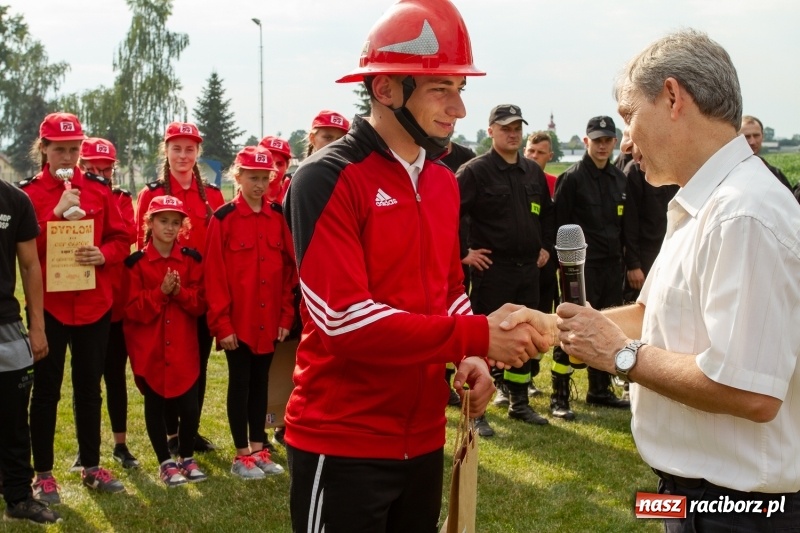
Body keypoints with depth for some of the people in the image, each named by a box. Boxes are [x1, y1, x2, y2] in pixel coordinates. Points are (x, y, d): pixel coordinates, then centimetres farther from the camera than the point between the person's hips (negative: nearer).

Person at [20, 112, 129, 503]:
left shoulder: (99, 189, 5)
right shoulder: (28, 193, -3)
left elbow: (121, 239, 6)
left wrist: (103, 255, -15)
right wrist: (57, 213, -20)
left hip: (94, 304, 3)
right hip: (48, 305, -3)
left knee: (90, 387, 12)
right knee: (46, 390, 5)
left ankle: (91, 467, 25)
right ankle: (43, 474, 16)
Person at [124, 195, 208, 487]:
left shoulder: (191, 259, 4)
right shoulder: (136, 262, -4)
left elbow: (200, 303, 1)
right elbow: (132, 310, -8)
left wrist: (180, 292, -16)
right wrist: (160, 292, -19)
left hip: (183, 348, 1)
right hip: (149, 349, -1)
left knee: (190, 406, -3)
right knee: (155, 405, 7)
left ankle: (187, 457, 18)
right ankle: (165, 462, 21)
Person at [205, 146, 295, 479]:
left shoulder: (278, 216, 5)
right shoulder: (224, 218, -7)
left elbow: (289, 269, 6)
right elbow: (215, 275, -9)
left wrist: (287, 316, 2)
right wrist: (221, 323, -13)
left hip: (268, 320, 4)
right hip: (237, 320, -4)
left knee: (261, 381, 13)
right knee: (240, 382, 5)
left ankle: (258, 449, 23)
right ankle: (242, 455, 14)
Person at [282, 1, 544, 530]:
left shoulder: (444, 181, 9)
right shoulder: (328, 180, -16)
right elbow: (345, 319, -24)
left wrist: (471, 359, -2)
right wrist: (478, 337, -23)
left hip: (424, 436, 7)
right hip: (343, 442, -7)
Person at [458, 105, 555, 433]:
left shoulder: (533, 172, 12)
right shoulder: (475, 171, -9)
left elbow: (547, 212, 26)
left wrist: (546, 246, 17)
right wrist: (463, 253, -14)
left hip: (528, 269, 7)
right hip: (491, 269, -6)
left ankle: (519, 403, 27)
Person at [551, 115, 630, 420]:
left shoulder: (619, 179, 12)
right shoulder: (572, 178, -8)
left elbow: (623, 223, 18)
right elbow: (560, 224, -8)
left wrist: (622, 256, 12)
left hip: (612, 265, 7)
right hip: (582, 266, -7)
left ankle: (600, 390, 26)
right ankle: (559, 397, 2)